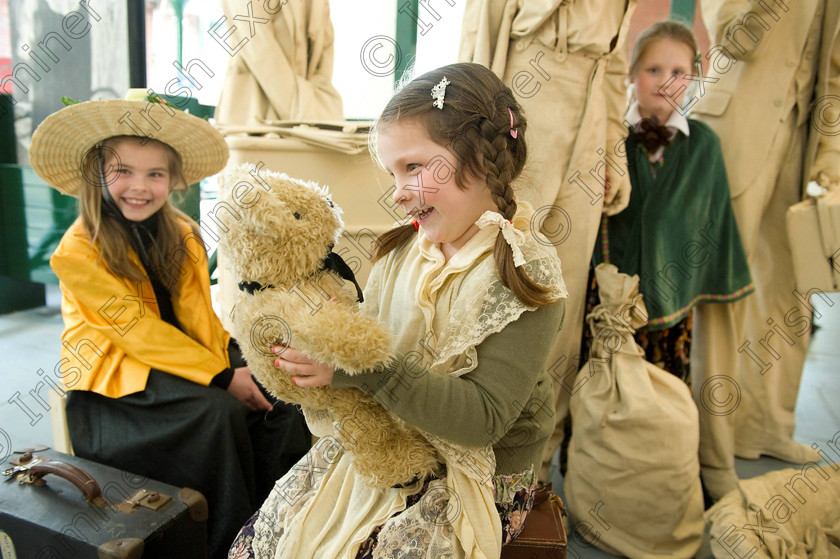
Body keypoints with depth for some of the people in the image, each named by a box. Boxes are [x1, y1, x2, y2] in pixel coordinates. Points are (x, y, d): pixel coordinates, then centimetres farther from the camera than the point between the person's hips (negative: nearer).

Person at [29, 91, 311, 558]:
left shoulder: (183, 235, 2)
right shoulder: (79, 251, -14)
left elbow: (199, 314, -2)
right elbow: (138, 331, -19)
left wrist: (230, 362, -21)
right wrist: (222, 377, -24)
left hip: (181, 358, 5)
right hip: (112, 376, -5)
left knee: (278, 397, -14)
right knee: (218, 411, -27)